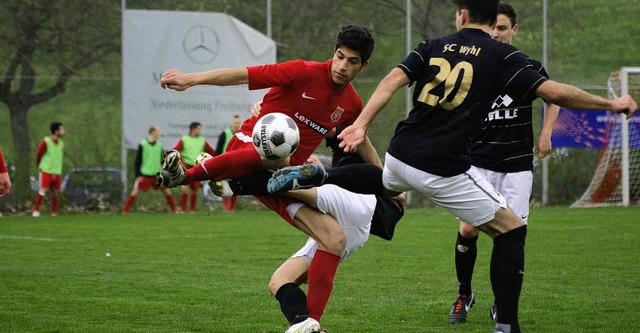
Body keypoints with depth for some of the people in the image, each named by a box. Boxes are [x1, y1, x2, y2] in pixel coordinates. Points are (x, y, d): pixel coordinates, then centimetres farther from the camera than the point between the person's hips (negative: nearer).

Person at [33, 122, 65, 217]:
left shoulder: (61, 143, 9)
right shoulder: (45, 142, -10)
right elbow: (38, 155, -2)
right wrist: (39, 166, 9)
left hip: (57, 172, 6)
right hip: (46, 171, -6)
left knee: (55, 192, 6)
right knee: (43, 189, -15)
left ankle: (54, 213, 11)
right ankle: (36, 211, -11)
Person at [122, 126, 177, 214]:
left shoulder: (159, 146, 8)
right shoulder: (142, 145, -7)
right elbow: (138, 161, -6)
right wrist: (138, 175, -12)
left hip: (157, 175, 4)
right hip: (144, 175, -4)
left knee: (167, 191, 1)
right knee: (135, 191, -9)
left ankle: (174, 210, 12)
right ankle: (124, 211, -4)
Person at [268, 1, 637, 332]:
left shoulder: (433, 47, 9)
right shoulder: (503, 56, -2)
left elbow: (393, 80, -4)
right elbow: (554, 92, -10)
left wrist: (361, 124, -11)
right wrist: (610, 104, 1)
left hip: (401, 154, 6)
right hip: (444, 169, -6)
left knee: (385, 181, 43)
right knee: (512, 230, 6)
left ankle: (314, 175, 23)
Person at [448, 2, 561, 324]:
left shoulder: (529, 67, 1)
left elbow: (553, 98, 19)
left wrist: (546, 134, 7)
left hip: (517, 163, 0)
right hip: (479, 161, 0)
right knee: (467, 229, -10)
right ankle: (464, 294, 12)